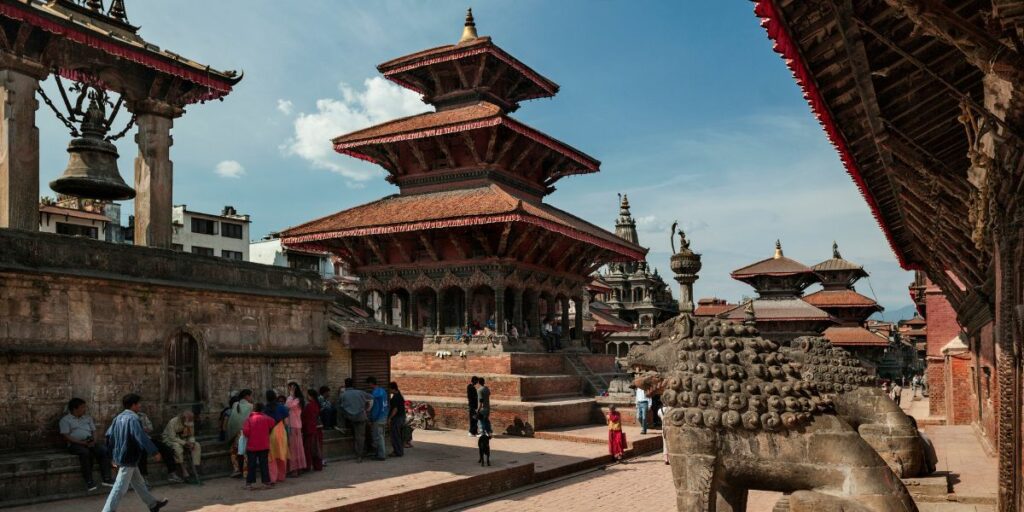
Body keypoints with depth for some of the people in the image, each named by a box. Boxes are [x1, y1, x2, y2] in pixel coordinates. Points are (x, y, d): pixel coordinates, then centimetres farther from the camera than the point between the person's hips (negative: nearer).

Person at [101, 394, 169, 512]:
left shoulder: (118, 417, 8)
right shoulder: (133, 418, -20)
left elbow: (109, 435, 12)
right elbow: (142, 438, -25)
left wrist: (116, 447, 24)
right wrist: (155, 452, -19)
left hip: (120, 456, 10)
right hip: (128, 458, -10)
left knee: (138, 482, 19)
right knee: (120, 488, -4)